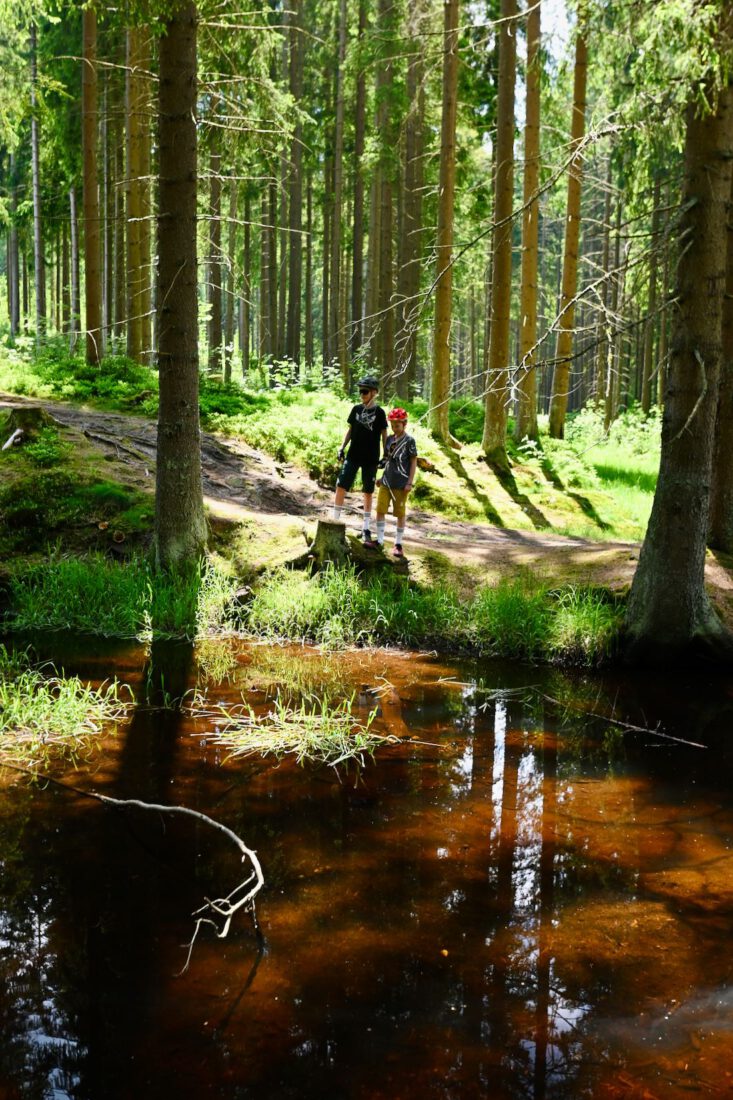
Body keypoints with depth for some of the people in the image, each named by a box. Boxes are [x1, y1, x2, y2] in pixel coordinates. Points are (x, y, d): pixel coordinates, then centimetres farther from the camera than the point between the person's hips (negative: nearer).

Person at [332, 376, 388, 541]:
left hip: (371, 459, -2)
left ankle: (366, 529, 13)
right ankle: (335, 521, 2)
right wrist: (342, 447, 5)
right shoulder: (356, 409, 6)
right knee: (341, 486, -7)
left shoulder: (379, 412, -3)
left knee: (368, 492, 5)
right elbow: (350, 430, 13)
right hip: (353, 456, 2)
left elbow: (384, 435, 0)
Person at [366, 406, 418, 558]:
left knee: (400, 513, 3)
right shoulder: (390, 439, 9)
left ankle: (398, 544, 11)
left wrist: (410, 482, -11)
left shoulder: (409, 441, -8)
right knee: (380, 510, 2)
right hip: (386, 482, 5)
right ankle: (379, 540, 10)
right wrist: (381, 477, 16)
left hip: (401, 484, -5)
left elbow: (414, 462, -7)